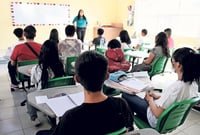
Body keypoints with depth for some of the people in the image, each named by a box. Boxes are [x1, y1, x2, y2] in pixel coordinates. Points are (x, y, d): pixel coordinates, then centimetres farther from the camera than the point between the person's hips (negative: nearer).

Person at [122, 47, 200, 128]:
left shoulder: (176, 86, -38)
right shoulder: (193, 83, -11)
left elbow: (157, 114, -29)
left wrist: (150, 99, -11)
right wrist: (158, 97, 4)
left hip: (159, 121, -8)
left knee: (125, 95, 5)